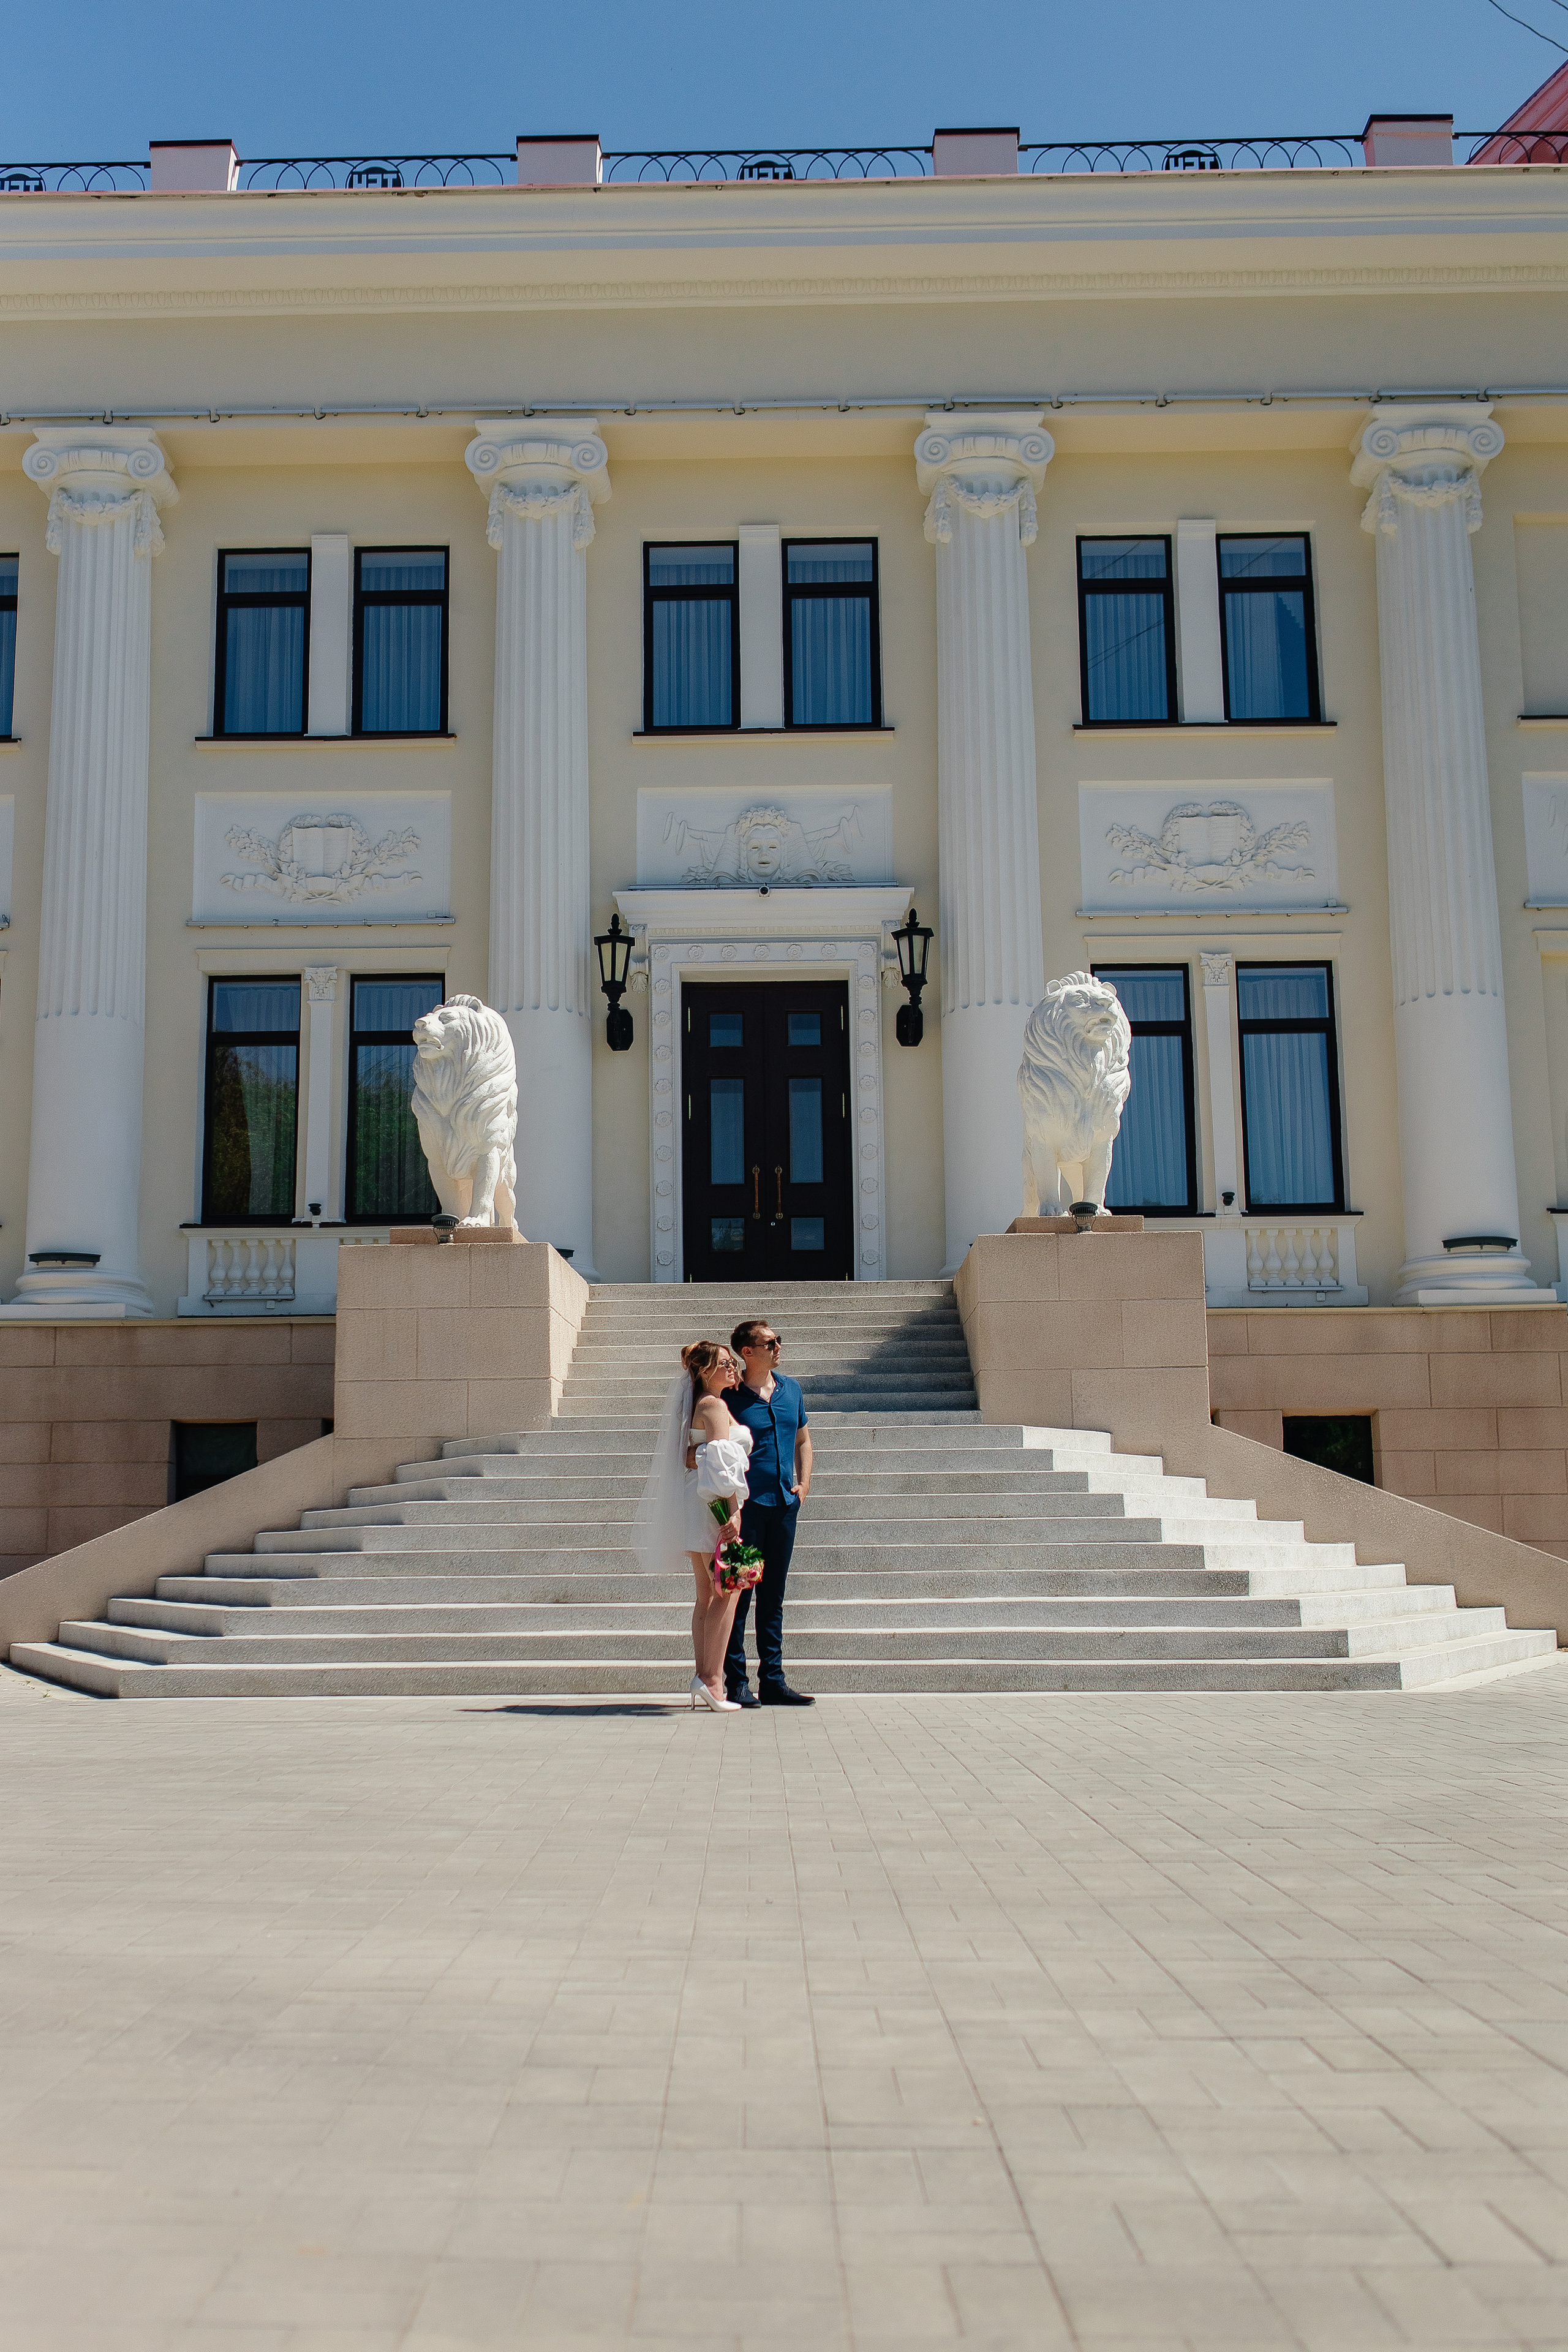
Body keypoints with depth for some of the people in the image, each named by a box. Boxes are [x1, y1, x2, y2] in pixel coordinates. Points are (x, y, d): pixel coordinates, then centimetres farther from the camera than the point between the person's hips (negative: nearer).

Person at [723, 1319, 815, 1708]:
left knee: (773, 1596, 11)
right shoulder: (730, 1396, -7)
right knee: (739, 1594, -1)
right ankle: (736, 1683, 5)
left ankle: (773, 1681, 17)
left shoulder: (790, 1389, 11)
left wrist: (803, 1484, 10)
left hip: (784, 1505, 6)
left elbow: (803, 1440, 21)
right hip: (745, 1505, -5)